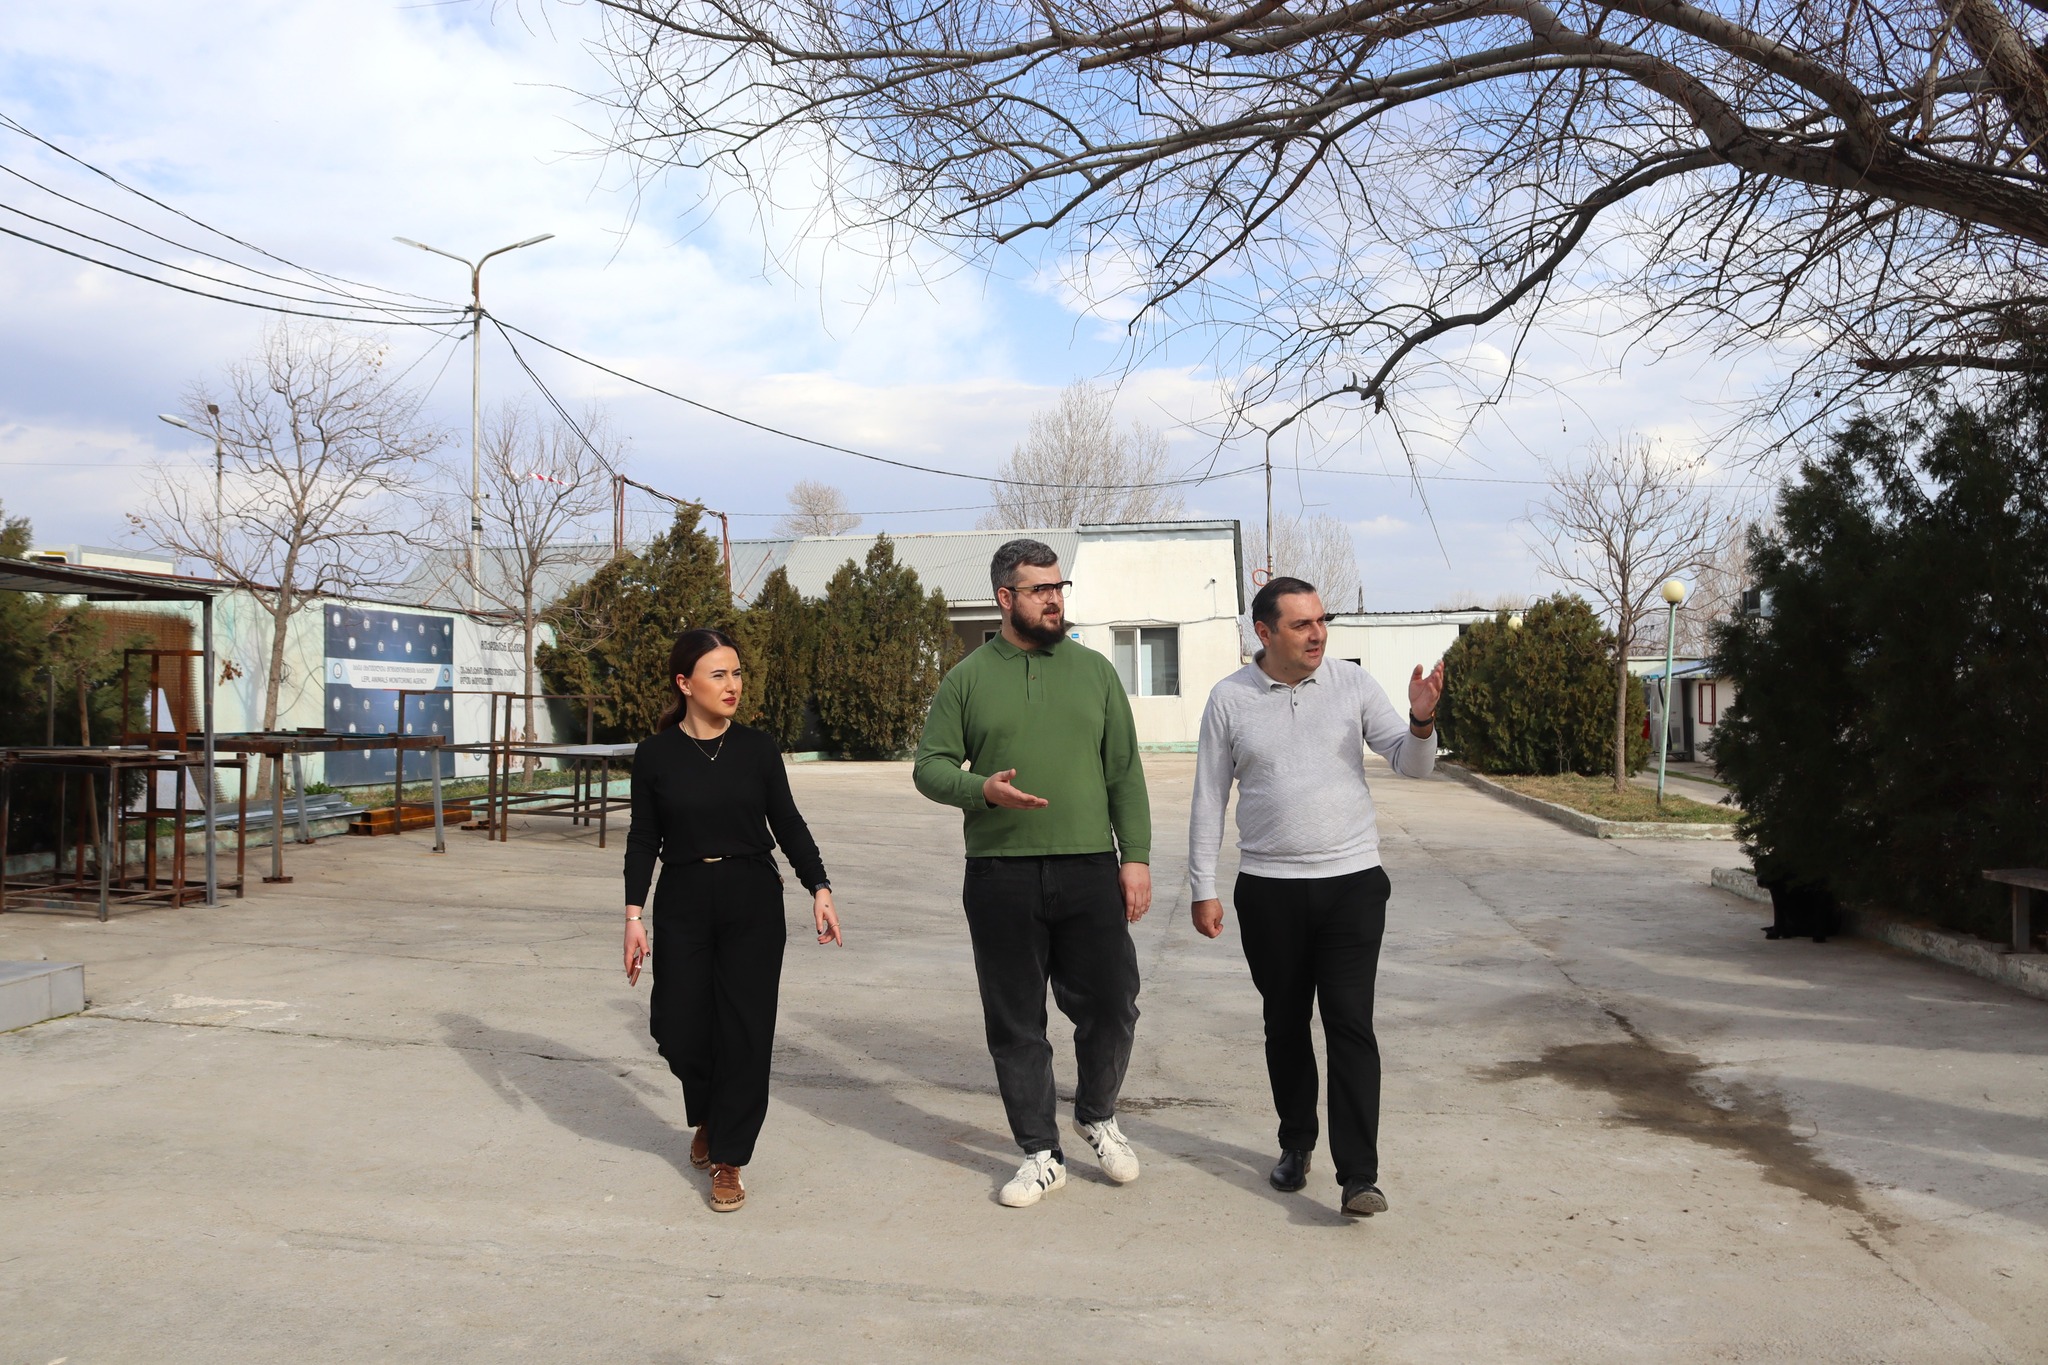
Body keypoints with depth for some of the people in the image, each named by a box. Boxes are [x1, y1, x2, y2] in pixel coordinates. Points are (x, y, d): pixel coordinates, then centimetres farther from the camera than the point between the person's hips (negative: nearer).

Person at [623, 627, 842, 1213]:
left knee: (745, 1031, -1)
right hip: (682, 904, 0)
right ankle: (708, 1117, 34)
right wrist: (634, 914, -4)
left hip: (753, 902, 0)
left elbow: (788, 824, 5)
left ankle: (728, 1159, 15)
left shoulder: (757, 748, 0)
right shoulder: (656, 754, -2)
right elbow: (643, 839, 2)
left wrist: (819, 888, -5)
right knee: (679, 1028, 1)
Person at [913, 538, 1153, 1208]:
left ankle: (1097, 1116, 32)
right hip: (1000, 876, -1)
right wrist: (982, 789, -16)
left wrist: (1136, 855, 1)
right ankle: (1042, 1153, 23)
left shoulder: (1094, 670, 8)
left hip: (1089, 870, 1)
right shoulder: (968, 678, 5)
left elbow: (1125, 773, 8)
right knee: (1015, 1024, 7)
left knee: (1111, 1006, 3)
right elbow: (930, 765, 4)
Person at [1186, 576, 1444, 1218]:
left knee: (1350, 1025, -6)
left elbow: (1411, 764, -2)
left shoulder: (1352, 683, 0)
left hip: (1352, 882, -1)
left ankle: (1359, 1176, -2)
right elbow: (1209, 799, 3)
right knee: (1285, 1025, 12)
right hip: (1268, 889, 1)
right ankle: (1297, 1143, 31)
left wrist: (1422, 720, -23)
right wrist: (1202, 888, 2)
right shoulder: (1229, 698, 0)